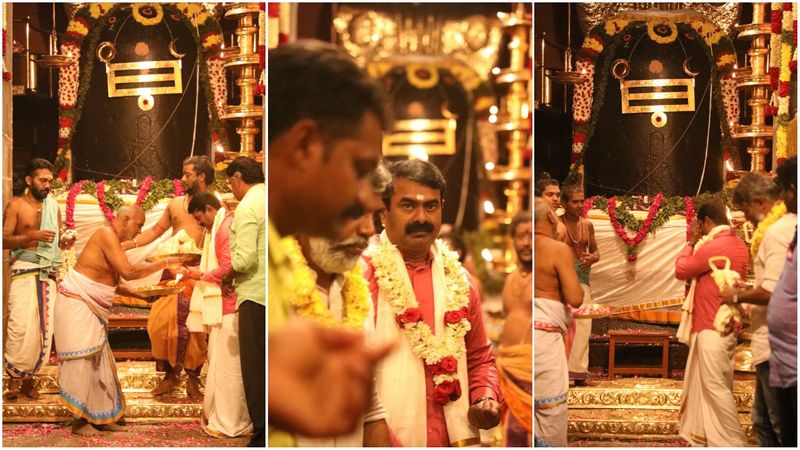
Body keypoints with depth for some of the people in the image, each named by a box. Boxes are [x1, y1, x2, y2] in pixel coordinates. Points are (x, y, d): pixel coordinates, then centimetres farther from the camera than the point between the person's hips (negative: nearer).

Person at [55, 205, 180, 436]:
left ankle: (101, 417, 14)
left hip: (92, 309, 10)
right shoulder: (107, 235, -15)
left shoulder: (113, 240, 14)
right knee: (81, 359, -8)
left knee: (99, 361, 9)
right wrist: (163, 264, -14)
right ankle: (80, 421, -3)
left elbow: (115, 283, 14)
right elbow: (128, 272, -22)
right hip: (76, 302, -10)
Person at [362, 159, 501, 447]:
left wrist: (486, 399, -1)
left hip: (454, 439, 5)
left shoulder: (457, 279, 7)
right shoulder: (361, 275, -9)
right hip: (386, 441, -5)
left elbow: (479, 358, 17)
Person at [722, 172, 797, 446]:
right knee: (764, 424, 17)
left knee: (782, 427, -3)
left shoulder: (777, 231, -17)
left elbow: (772, 291, -24)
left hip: (775, 346, -10)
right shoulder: (788, 225, 15)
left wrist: (738, 296, -7)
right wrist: (749, 292, 14)